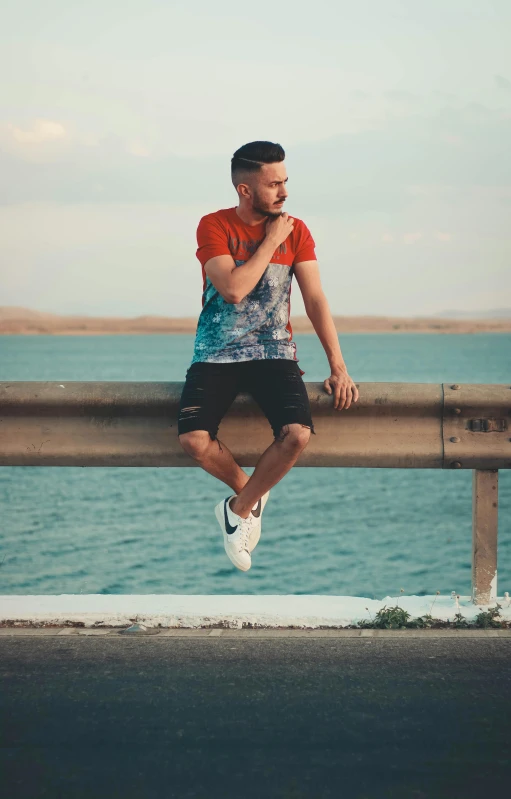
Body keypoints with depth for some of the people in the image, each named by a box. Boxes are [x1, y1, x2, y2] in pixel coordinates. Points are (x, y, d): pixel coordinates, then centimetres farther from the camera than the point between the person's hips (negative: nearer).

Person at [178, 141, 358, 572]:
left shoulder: (296, 231, 4)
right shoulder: (214, 226, -5)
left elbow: (316, 299, 1)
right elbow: (233, 289, -18)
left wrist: (338, 367, -5)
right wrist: (271, 241, -11)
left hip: (274, 353, 2)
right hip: (217, 354, -1)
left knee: (298, 434, -26)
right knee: (193, 440, -25)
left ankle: (239, 508, -2)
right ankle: (248, 491, 8)